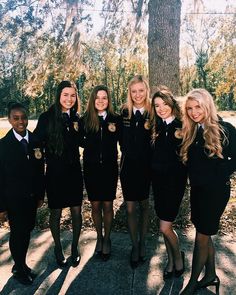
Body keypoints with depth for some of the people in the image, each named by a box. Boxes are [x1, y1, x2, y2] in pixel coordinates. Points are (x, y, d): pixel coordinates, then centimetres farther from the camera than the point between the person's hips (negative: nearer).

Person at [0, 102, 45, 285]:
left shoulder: (35, 141, -1)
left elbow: (40, 170, 4)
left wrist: (41, 194, 6)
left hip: (32, 197, 4)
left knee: (27, 231, 17)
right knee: (17, 234, 10)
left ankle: (21, 264, 39)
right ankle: (19, 269, 33)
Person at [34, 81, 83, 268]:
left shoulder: (77, 118, 2)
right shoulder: (47, 118, -9)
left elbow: (80, 143, 8)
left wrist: (76, 130, -8)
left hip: (74, 171, 3)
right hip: (55, 173, -2)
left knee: (76, 212, 10)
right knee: (56, 213, 12)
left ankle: (75, 247, 33)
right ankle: (58, 248, 36)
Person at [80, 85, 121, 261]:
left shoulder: (115, 119, -3)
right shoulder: (85, 119, -2)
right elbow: (82, 142, -4)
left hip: (109, 168, -1)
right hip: (91, 168, 1)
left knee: (107, 205, 9)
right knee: (95, 205, 12)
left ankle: (107, 239, 29)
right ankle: (99, 237, 33)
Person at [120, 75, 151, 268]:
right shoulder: (124, 113, 0)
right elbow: (121, 139, 3)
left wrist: (150, 129, -19)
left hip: (146, 166, -1)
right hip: (128, 166, 2)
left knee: (144, 205, 15)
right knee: (130, 208, 6)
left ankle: (142, 242, 34)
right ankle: (135, 246, 25)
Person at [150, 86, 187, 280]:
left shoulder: (182, 126, -9)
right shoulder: (157, 128, 8)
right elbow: (153, 154, 10)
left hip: (175, 180, -5)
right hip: (158, 179, 6)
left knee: (165, 227, -5)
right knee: (165, 225, 15)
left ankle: (179, 257, 25)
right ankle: (171, 260, 36)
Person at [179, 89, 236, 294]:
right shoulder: (191, 132, 5)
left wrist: (216, 176, -14)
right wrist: (195, 177, -3)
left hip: (216, 191, -6)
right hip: (197, 190, 6)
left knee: (201, 237, 3)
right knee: (205, 234, 18)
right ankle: (211, 275, 37)